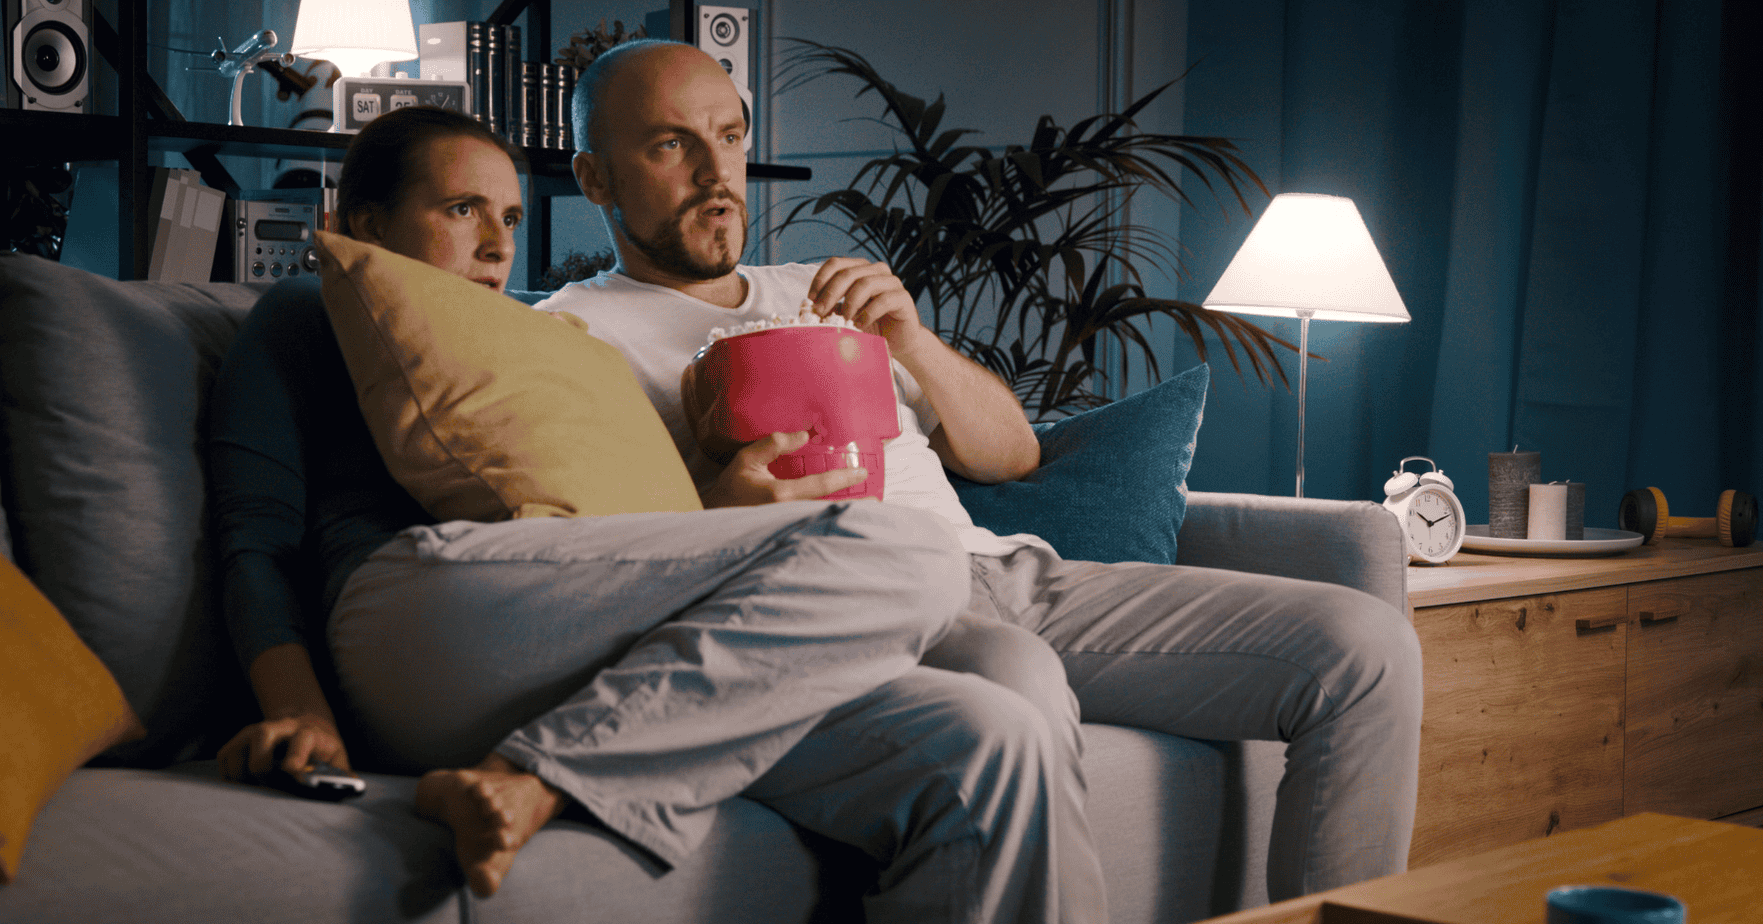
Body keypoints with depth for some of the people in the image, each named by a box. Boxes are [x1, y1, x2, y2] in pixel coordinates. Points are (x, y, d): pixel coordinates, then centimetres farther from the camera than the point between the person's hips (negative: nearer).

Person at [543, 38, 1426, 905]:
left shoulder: (819, 292, 29)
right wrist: (715, 511, -22)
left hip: (1001, 567, 7)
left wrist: (914, 344, 6)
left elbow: (1013, 452, 24)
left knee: (1364, 646, -8)